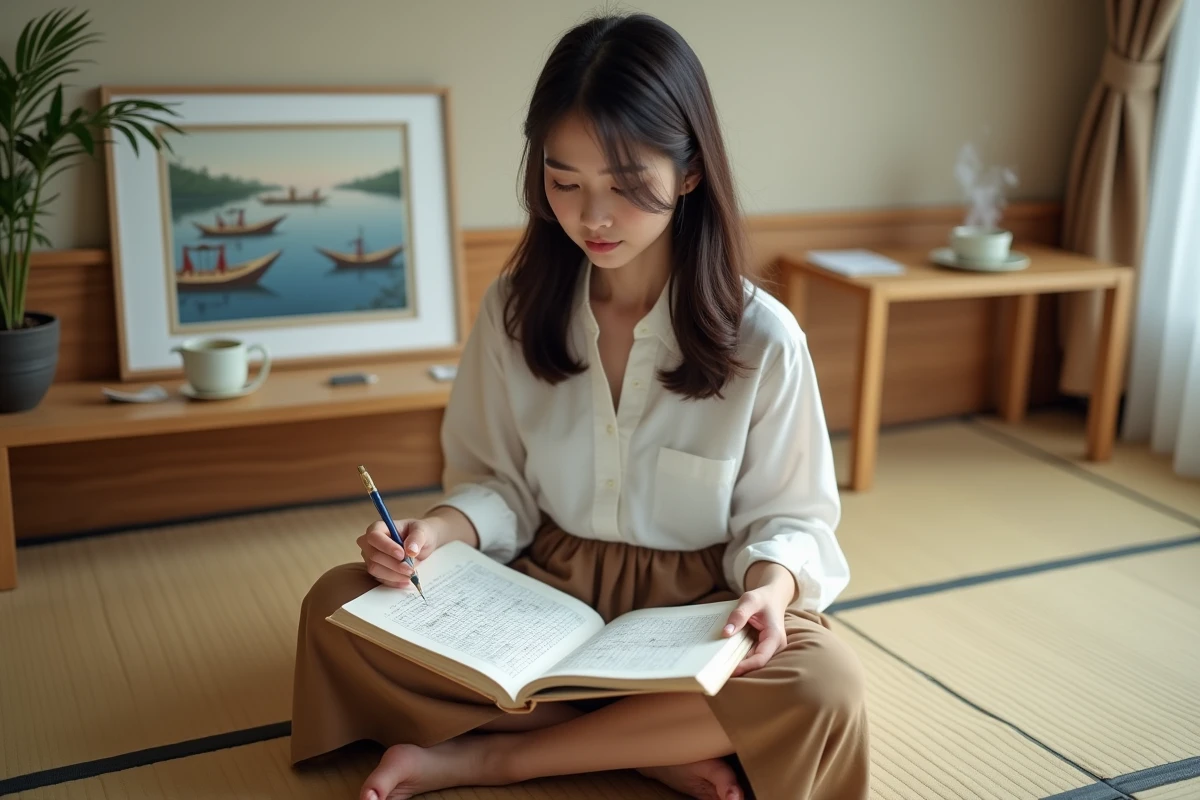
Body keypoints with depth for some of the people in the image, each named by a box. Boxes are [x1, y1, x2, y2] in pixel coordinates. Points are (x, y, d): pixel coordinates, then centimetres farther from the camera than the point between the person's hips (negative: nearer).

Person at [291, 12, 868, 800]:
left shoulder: (761, 338, -11)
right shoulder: (516, 307, -3)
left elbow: (784, 514, -2)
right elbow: (499, 482, 4)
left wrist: (771, 584, -25)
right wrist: (442, 529, -18)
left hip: (692, 607, -2)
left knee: (823, 686, -33)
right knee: (337, 606, -19)